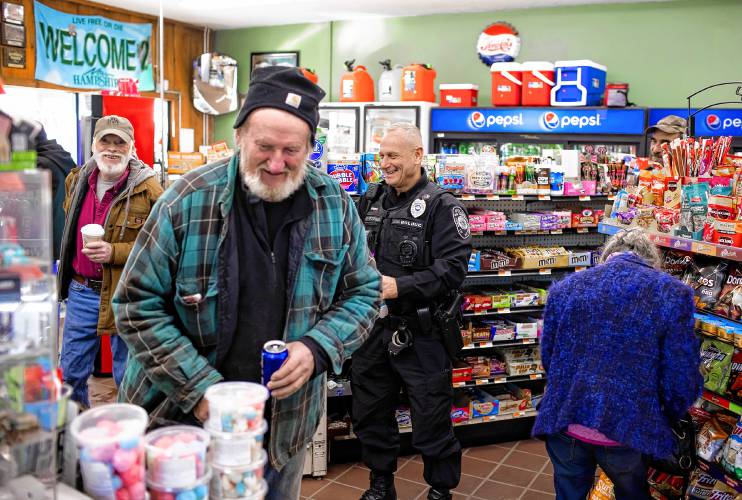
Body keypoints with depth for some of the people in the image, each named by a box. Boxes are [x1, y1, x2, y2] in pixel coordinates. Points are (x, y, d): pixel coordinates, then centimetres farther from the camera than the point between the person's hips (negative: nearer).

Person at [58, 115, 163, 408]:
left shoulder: (148, 189, -13)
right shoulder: (77, 180, 7)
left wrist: (114, 252, -24)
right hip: (81, 290, 6)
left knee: (127, 376, 8)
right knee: (71, 371, 17)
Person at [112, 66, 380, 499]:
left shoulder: (334, 204, -7)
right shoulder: (189, 201, -14)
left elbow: (363, 292, 2)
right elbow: (137, 304, -10)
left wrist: (316, 349, -17)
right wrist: (200, 389, -17)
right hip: (182, 416, -2)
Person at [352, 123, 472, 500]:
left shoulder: (441, 205, -10)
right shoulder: (371, 200, 9)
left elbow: (454, 267, -19)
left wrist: (400, 286, -24)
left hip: (420, 332, -6)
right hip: (372, 326, 6)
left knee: (431, 419, 7)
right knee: (370, 412, 18)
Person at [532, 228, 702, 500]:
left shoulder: (562, 288, 0)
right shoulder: (673, 293, -8)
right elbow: (681, 381, -7)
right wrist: (666, 419, 13)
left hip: (564, 424, 2)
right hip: (627, 432, -2)